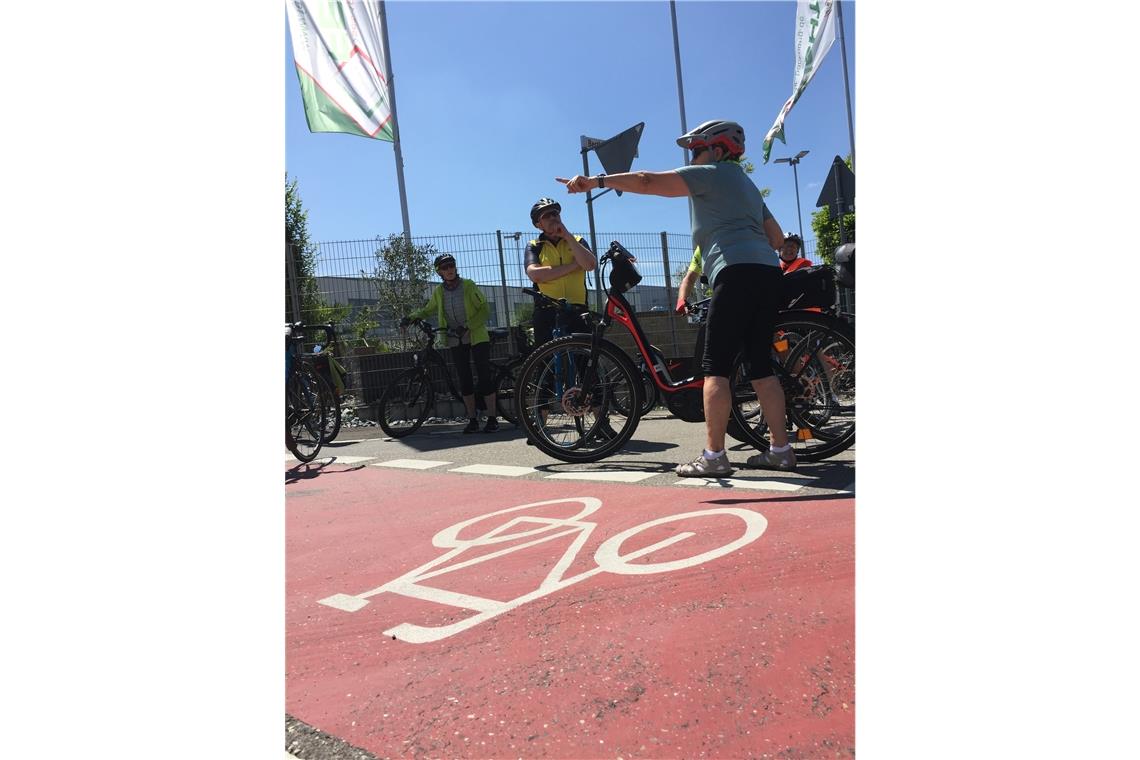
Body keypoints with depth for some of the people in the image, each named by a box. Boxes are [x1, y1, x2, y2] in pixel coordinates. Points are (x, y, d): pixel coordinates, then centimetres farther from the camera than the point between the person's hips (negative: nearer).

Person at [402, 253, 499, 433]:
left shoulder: (468, 285, -6)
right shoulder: (438, 292, 4)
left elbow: (485, 309, -8)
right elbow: (428, 311, 20)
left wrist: (467, 326, -18)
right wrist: (412, 316, 1)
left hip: (476, 336, -3)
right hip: (455, 340, 3)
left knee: (485, 376, -7)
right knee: (464, 380, 4)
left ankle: (492, 419, 0)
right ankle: (472, 420, 11)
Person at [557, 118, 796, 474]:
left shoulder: (709, 174, 5)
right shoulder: (747, 184, 31)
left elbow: (648, 181, -4)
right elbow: (777, 238, 28)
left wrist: (594, 181, -2)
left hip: (737, 272, -9)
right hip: (768, 272, 9)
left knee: (715, 366, -8)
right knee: (760, 365, 9)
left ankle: (714, 455, -10)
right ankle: (781, 450, 9)